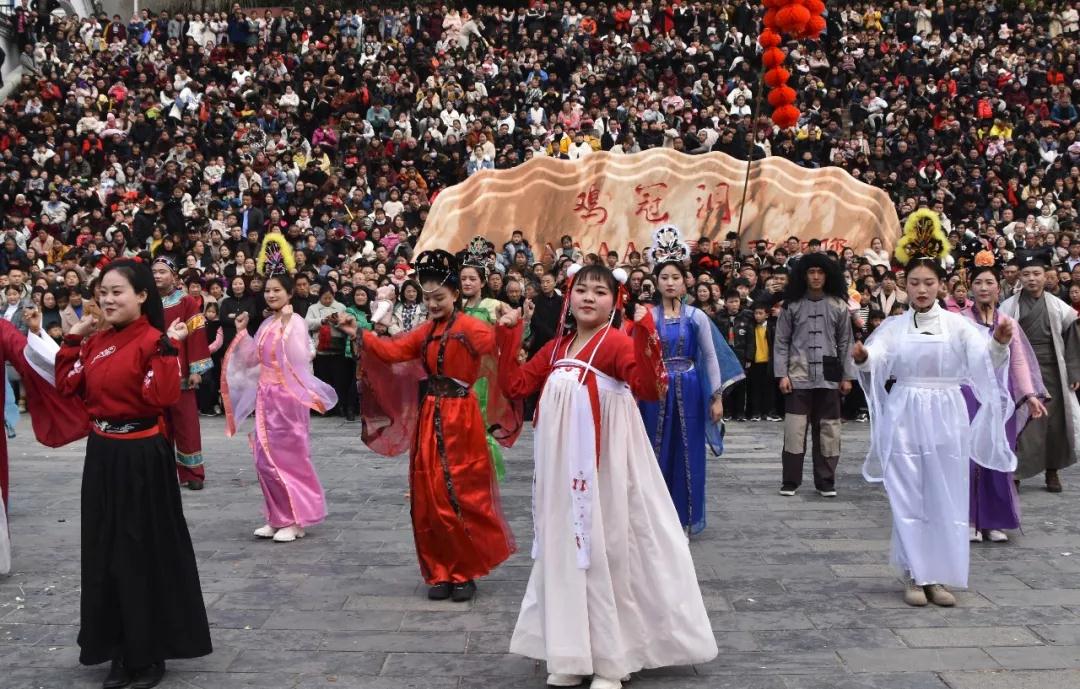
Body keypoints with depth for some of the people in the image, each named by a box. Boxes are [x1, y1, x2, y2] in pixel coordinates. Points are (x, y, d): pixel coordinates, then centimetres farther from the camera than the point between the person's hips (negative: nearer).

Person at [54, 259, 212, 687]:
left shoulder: (153, 341, -14)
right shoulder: (96, 342, 8)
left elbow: (163, 397, -24)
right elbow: (68, 386, 9)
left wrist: (169, 349, -28)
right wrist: (73, 339, 5)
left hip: (142, 456, -8)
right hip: (101, 452, 8)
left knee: (145, 552, 2)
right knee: (104, 550, 13)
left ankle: (150, 653, 17)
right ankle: (121, 650, 26)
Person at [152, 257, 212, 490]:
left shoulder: (187, 302, -2)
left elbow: (196, 336, -7)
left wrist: (196, 369, -12)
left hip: (179, 373, -4)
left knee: (186, 425, 0)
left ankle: (193, 473, 6)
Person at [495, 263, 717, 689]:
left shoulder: (617, 342, -12)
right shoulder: (556, 348, 9)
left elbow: (651, 390, -26)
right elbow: (514, 386, 10)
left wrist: (645, 338, -36)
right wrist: (508, 335, 6)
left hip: (604, 465, -6)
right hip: (563, 466, 7)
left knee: (607, 549, 3)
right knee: (567, 548, 12)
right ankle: (572, 653, 26)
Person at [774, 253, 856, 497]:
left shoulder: (838, 306, 6)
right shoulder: (792, 306, 3)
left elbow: (845, 343, 8)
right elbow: (781, 342, 4)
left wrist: (847, 376, 5)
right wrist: (782, 374, -3)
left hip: (829, 378, 1)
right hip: (798, 377, -1)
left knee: (828, 430, 5)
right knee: (794, 429, -3)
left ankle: (825, 481, 16)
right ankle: (790, 481, 7)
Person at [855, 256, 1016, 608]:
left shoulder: (957, 324, 3)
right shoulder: (893, 326, 5)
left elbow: (985, 361, -10)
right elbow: (875, 361, -11)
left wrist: (999, 342, -32)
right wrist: (862, 358, -34)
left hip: (946, 418, 0)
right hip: (904, 418, 0)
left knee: (945, 498, 3)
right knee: (908, 498, 2)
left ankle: (940, 576, 15)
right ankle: (916, 576, 11)